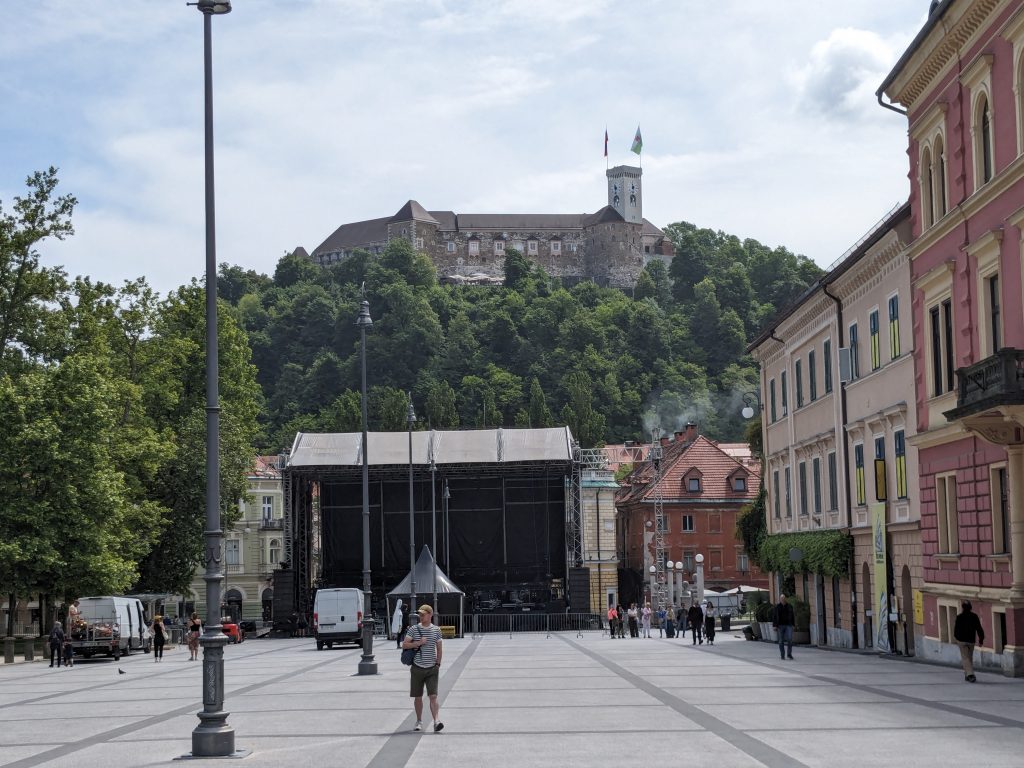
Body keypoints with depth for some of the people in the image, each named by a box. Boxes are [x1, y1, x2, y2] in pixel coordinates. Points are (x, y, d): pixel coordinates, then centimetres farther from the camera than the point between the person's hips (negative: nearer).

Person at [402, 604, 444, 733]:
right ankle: (419, 721, 22)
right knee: (418, 697, 8)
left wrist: (438, 664, 4)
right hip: (417, 668, 1)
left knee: (433, 696, -12)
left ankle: (437, 721, -21)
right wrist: (419, 643, -14)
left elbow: (439, 649, 11)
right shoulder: (414, 629, 1)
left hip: (432, 669, -1)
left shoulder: (436, 630, 4)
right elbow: (404, 645, -3)